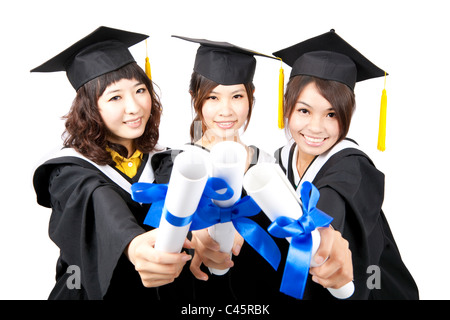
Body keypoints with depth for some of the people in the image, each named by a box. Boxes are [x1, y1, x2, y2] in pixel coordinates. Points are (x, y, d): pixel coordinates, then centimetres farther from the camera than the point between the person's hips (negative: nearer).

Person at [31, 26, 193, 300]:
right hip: (93, 290, -3)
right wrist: (133, 246, -48)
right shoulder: (70, 172, -9)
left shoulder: (160, 164, 1)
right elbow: (101, 211, -29)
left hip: (164, 292, 3)